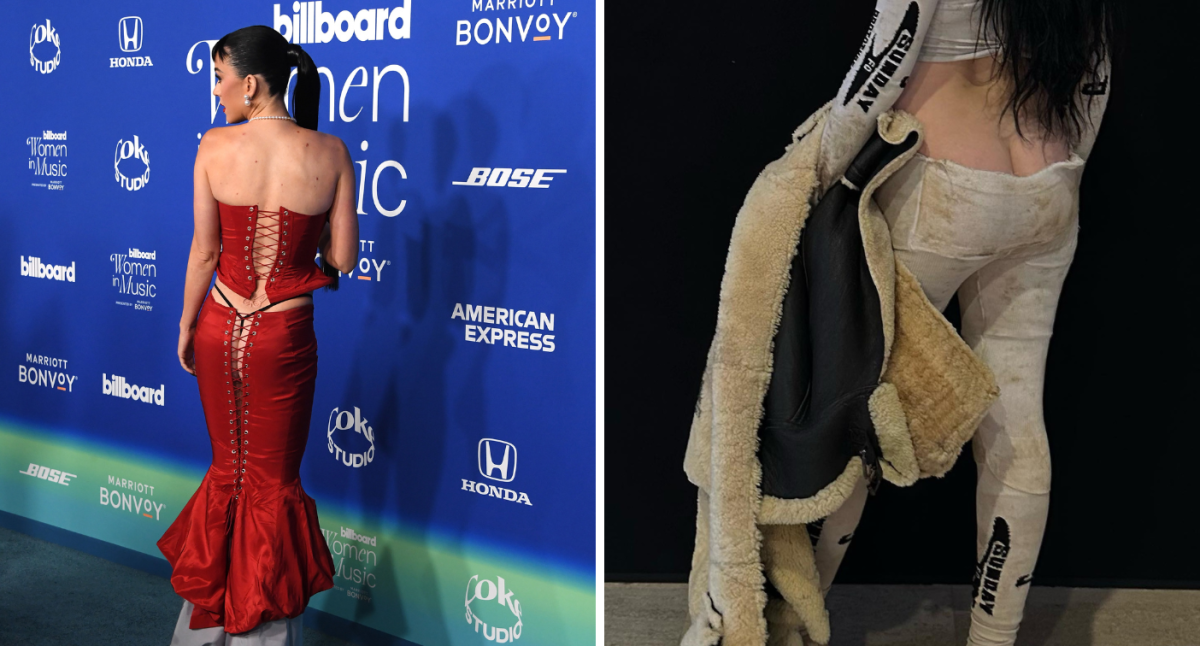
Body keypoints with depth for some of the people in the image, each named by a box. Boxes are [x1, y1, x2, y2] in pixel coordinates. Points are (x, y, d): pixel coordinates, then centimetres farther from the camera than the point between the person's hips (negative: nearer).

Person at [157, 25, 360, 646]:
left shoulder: (215, 146, -9)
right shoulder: (330, 153, -10)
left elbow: (203, 252, -4)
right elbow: (342, 258, -6)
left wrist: (187, 324, 9)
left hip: (220, 327, 2)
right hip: (285, 334, -1)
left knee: (228, 469, 19)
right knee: (273, 481, 12)